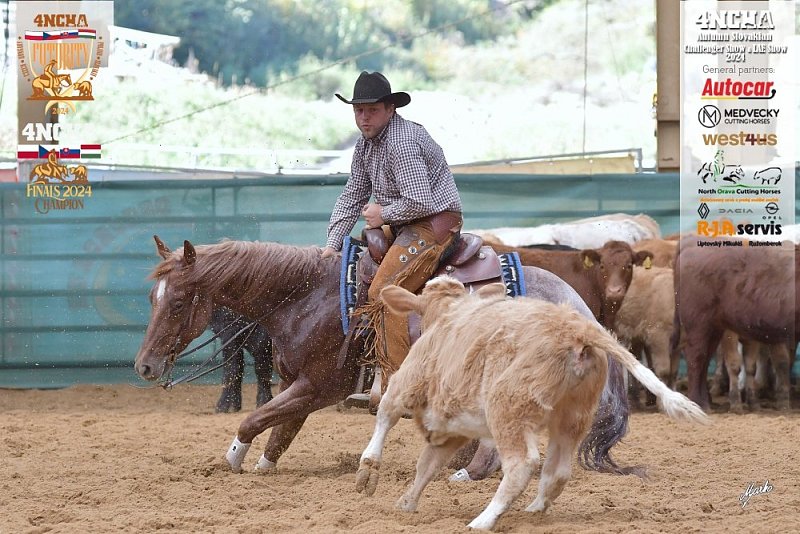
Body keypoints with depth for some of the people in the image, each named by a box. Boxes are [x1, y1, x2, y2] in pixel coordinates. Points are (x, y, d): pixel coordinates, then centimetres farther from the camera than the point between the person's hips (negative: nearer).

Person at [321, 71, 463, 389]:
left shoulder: (402, 142, -19)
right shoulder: (366, 143, 13)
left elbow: (420, 202, -26)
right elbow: (352, 196, 18)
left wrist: (383, 214, -12)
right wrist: (332, 244, 10)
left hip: (435, 222, -11)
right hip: (406, 227, 11)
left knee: (383, 293, -21)